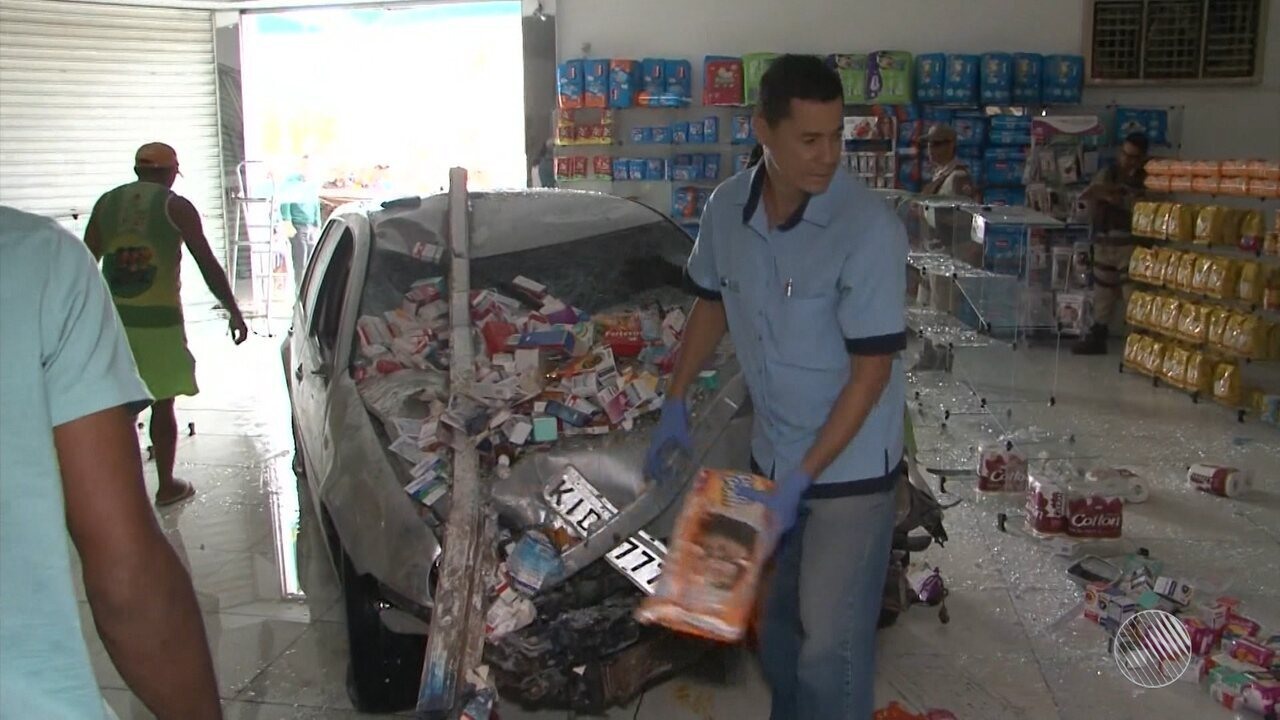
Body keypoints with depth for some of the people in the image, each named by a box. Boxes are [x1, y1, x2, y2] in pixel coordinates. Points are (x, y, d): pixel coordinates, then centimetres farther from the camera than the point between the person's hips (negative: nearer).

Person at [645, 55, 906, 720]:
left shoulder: (869, 230, -23)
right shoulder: (726, 209, -6)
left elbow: (872, 370, -21)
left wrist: (801, 479, -22)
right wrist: (675, 402, 11)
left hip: (849, 468, -6)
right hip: (771, 452, 6)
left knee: (830, 639, 2)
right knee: (777, 615, 23)